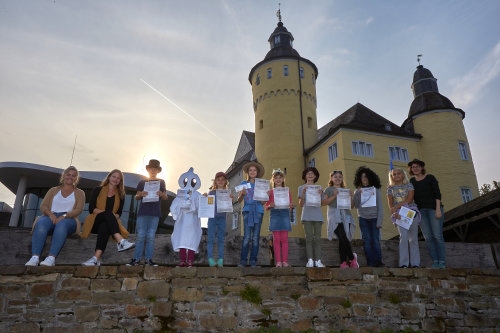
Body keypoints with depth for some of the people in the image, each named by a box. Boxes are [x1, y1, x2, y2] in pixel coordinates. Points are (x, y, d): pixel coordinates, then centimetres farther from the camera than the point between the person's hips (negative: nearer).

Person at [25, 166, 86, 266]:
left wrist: (64, 216, -15)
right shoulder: (53, 190, 26)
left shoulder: (79, 193, 20)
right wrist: (50, 213, -12)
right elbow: (43, 206, 12)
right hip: (51, 217, 2)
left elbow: (79, 209, 3)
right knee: (41, 223, -35)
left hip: (68, 219, -2)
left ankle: (51, 258, -50)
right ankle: (34, 257, -45)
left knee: (61, 224, -39)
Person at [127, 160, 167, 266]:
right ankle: (136, 258, 0)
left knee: (151, 236, 0)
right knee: (140, 235, -4)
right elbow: (136, 197, 10)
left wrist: (161, 194, -14)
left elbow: (166, 197, 9)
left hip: (155, 213, 0)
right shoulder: (142, 182, 14)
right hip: (143, 212, 0)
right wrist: (141, 194, -13)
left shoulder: (161, 182, 14)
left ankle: (148, 259, 4)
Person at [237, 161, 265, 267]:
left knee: (256, 237, 0)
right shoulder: (243, 183, 12)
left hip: (258, 210, 1)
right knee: (247, 236, -8)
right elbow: (239, 200, 8)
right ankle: (243, 260, -2)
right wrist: (242, 194, -12)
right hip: (247, 210, -1)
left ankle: (253, 260, 6)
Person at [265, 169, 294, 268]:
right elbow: (266, 207, 7)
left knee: (284, 239, -1)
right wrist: (270, 206, -15)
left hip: (285, 214, 1)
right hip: (274, 215, -1)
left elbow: (290, 205, 12)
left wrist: (292, 206, -11)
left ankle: (285, 261, 3)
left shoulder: (287, 191, 12)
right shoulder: (271, 192, 9)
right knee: (276, 239, -2)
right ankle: (278, 261, 1)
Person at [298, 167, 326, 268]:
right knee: (309, 237, -6)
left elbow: (322, 204, 13)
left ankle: (318, 260, -2)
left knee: (317, 238, -2)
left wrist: (321, 194, -4)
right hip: (307, 215, -2)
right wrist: (303, 193, -8)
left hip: (317, 215, 2)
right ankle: (310, 260, -7)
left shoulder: (319, 188, 16)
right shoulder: (302, 188, 11)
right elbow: (301, 204, 5)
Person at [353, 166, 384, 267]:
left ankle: (378, 261, 3)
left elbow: (380, 207, 2)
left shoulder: (376, 189, 3)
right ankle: (371, 262, 3)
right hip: (363, 218, 1)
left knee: (375, 241, -7)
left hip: (374, 218, -1)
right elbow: (356, 205, 0)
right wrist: (357, 194, -11)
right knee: (367, 241, -2)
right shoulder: (358, 191, 8)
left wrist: (379, 221, -5)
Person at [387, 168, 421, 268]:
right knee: (403, 236, -15)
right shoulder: (391, 188, 12)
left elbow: (409, 200, -4)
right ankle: (403, 263, -12)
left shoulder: (409, 185, 10)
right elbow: (390, 205, 5)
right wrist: (394, 213, -13)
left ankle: (415, 263, 4)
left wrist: (397, 206, -11)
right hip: (399, 215, 0)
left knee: (413, 238, -1)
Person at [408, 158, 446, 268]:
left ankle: (442, 262, -3)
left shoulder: (430, 178, 1)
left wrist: (438, 209, -14)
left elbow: (437, 194, -6)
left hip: (434, 208, -3)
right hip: (421, 210, 4)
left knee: (437, 236, -7)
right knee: (428, 237, -4)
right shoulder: (412, 181, 13)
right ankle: (435, 262, -1)